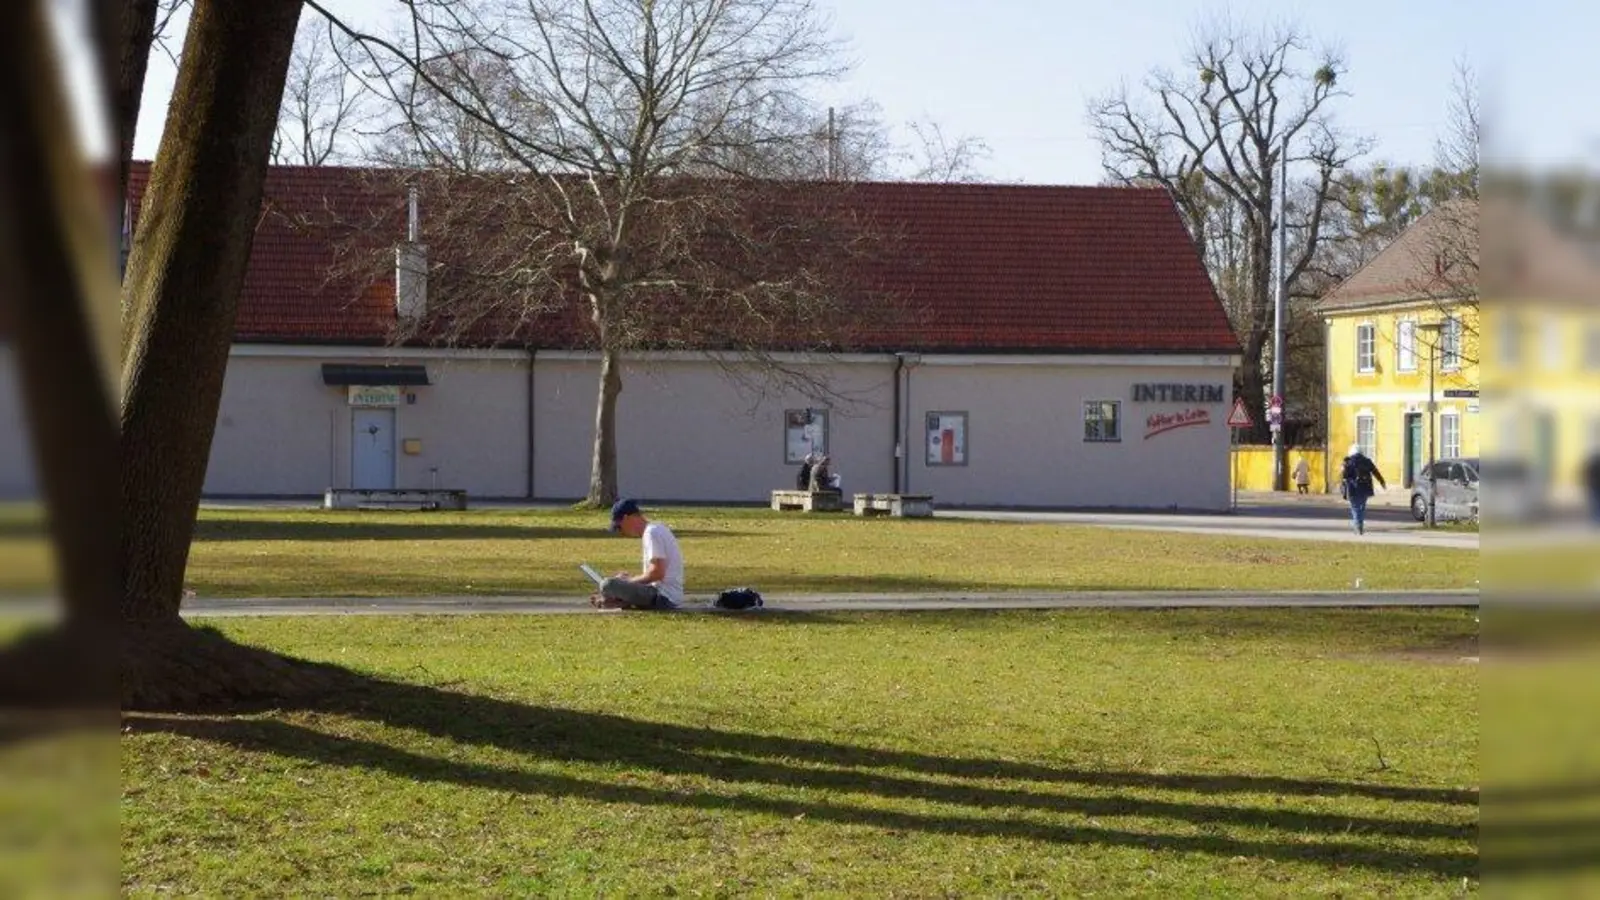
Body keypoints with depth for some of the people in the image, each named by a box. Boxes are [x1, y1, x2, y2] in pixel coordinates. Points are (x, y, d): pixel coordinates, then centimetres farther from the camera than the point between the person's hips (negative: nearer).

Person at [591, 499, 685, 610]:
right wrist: (629, 578, 11)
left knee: (608, 585, -21)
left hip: (663, 598, -11)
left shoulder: (651, 533, -15)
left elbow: (657, 572, -22)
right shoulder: (657, 529, 16)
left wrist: (630, 580, -9)